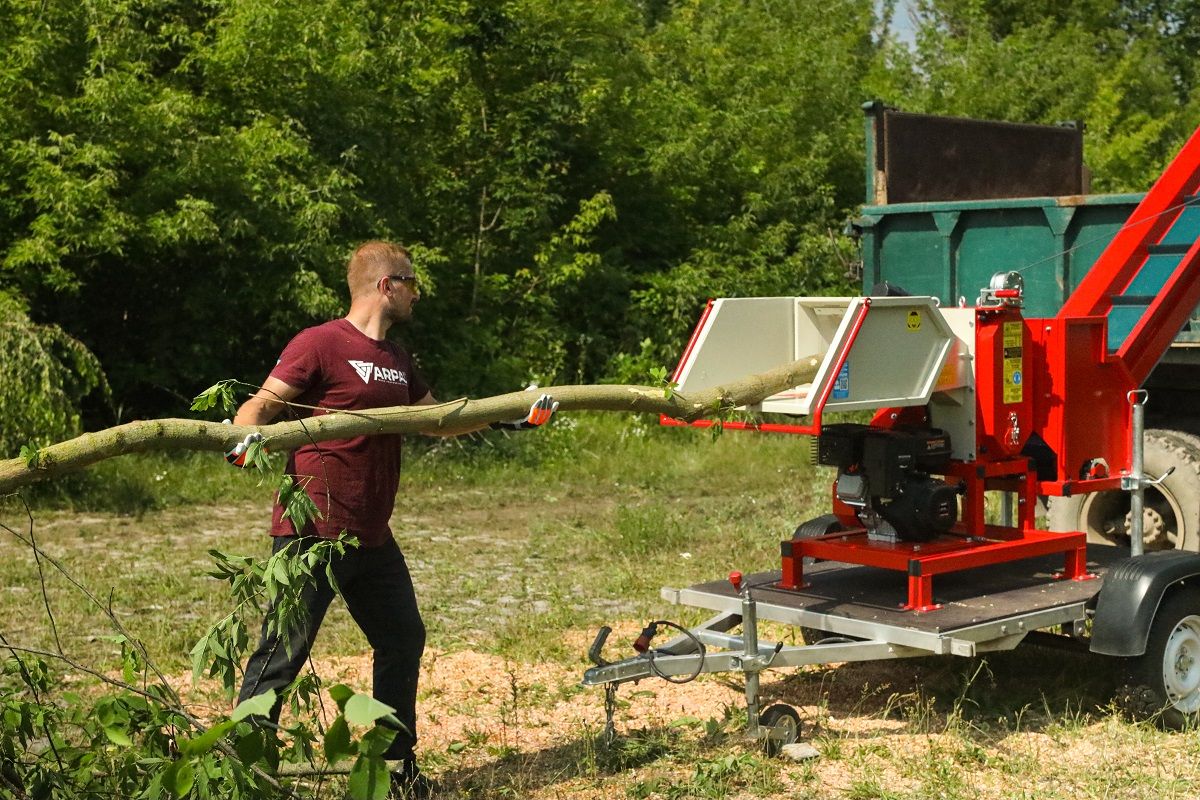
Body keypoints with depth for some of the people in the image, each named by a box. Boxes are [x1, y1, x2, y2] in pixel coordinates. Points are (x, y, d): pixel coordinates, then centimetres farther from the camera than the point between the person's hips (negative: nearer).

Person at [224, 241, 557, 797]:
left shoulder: (396, 361, 15)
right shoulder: (321, 344, -10)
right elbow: (261, 404, -14)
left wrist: (508, 416, 21)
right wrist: (244, 437, -34)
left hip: (371, 537, 9)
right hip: (311, 533, -9)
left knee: (402, 640, 17)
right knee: (282, 652, -7)